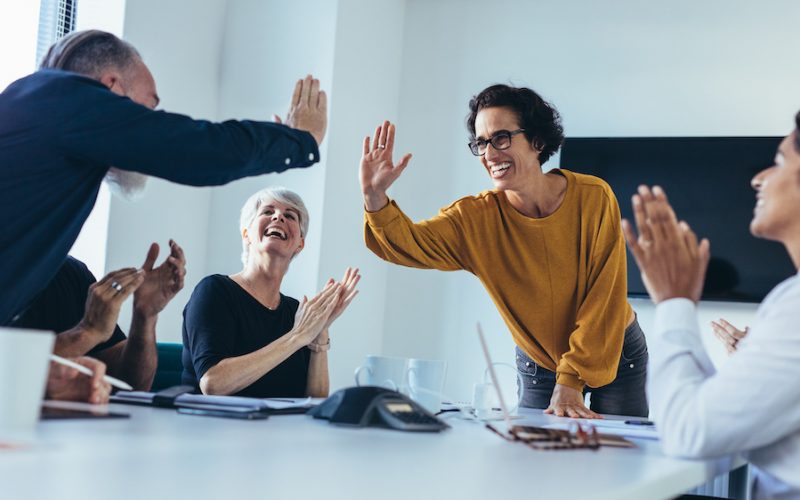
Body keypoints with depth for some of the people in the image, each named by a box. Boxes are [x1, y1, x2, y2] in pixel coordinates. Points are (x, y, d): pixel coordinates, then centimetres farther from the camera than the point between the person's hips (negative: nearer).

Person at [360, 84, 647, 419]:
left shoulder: (593, 198, -21)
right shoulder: (477, 218, -16)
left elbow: (603, 298, -21)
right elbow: (407, 243, -29)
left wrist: (570, 382, -24)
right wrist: (375, 196, -48)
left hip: (616, 356, -1)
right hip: (537, 366, 1)